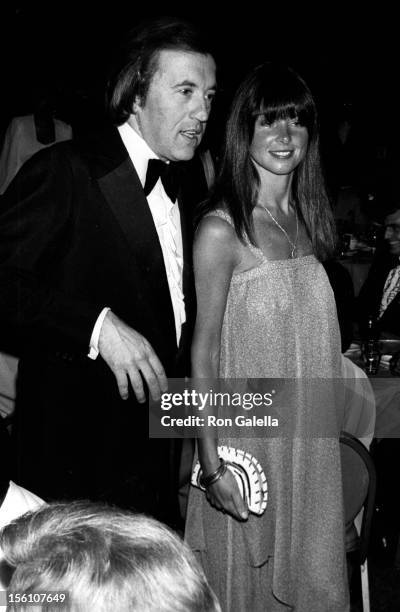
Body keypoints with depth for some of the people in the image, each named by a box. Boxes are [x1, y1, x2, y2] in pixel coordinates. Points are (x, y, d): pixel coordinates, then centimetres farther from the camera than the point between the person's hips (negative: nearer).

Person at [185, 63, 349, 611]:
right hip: (247, 437, -6)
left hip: (310, 438, 6)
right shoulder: (222, 229, -13)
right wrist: (211, 463, -16)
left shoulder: (308, 220, 6)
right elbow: (203, 351, -13)